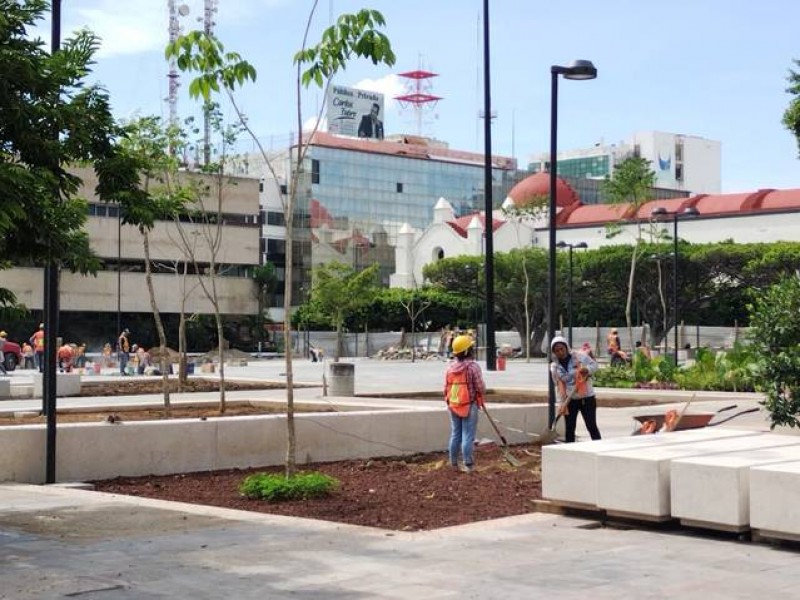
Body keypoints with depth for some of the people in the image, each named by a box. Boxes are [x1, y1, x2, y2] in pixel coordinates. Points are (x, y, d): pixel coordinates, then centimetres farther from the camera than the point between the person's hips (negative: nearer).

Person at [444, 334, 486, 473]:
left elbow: (446, 388, 7)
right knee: (468, 436, -1)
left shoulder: (450, 367, 2)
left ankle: (454, 463, 20)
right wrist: (482, 399, 9)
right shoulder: (473, 367, -15)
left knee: (455, 434, 14)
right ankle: (468, 465, 1)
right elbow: (480, 387, -12)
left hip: (453, 406, 6)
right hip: (469, 405, -5)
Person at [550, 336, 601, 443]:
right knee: (569, 429, 4)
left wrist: (587, 369, -24)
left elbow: (594, 365, -2)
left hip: (587, 397, -2)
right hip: (569, 400, 2)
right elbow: (559, 386, -1)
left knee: (592, 427, -2)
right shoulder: (554, 367, -2)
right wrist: (561, 403, -8)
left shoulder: (579, 356, -9)